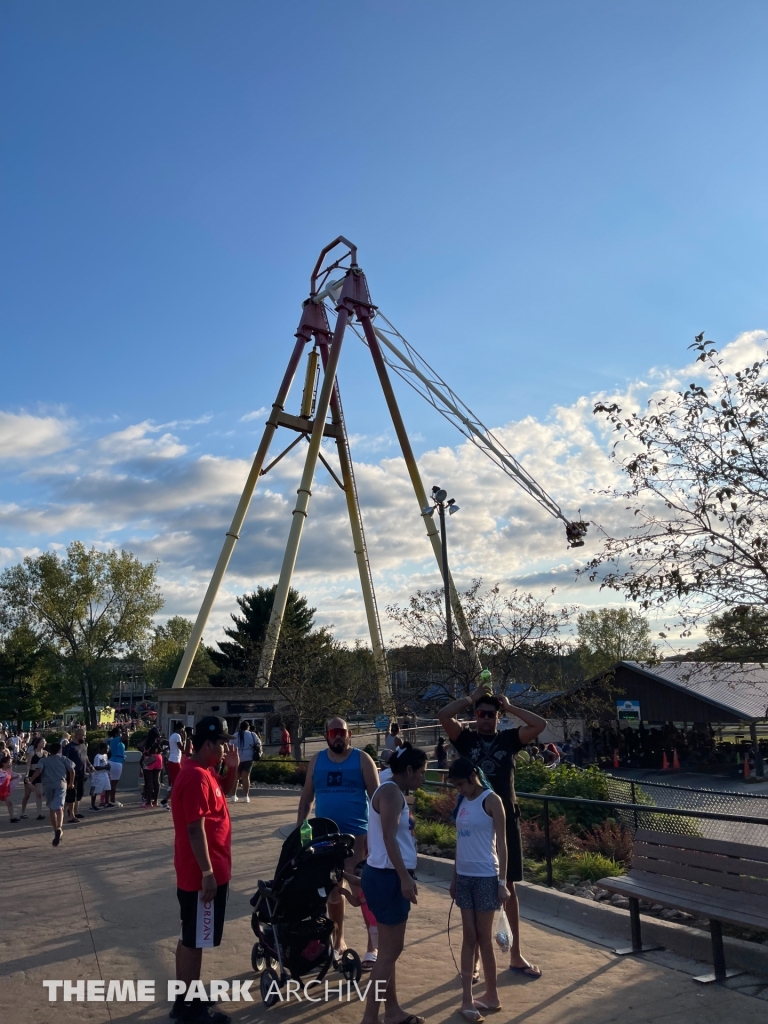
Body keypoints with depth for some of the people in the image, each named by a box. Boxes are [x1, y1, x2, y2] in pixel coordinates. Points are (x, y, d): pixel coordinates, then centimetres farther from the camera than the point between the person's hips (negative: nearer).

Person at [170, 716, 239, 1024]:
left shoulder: (206, 771, 7)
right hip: (202, 874, -10)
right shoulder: (196, 777, -24)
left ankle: (187, 996, 32)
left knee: (191, 937, 20)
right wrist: (207, 873, -23)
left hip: (210, 870, 10)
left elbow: (227, 789, 25)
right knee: (194, 939, 3)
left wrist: (233, 767, 5)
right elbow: (195, 829, -26)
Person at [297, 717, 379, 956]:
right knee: (332, 890, 15)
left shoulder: (362, 759, -5)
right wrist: (298, 830, 7)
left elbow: (376, 797, -5)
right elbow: (306, 797, 10)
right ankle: (337, 939, 32)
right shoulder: (316, 760, 5)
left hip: (357, 835, -4)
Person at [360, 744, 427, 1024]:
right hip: (387, 877, -10)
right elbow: (389, 837, -23)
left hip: (388, 876, 10)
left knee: (390, 948, 18)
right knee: (389, 951, -2)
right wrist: (405, 877, -25)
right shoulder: (391, 792, -17)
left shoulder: (393, 792, 14)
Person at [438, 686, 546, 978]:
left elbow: (540, 725, -12)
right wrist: (471, 698, -9)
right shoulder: (466, 739, 0)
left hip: (505, 821, 1)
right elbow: (443, 714, -18)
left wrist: (509, 706, -7)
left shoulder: (509, 738, 3)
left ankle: (515, 956, 23)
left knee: (508, 888, 12)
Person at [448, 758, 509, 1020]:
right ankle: (467, 998, 15)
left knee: (484, 938, 4)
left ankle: (491, 995, 19)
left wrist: (502, 882, -13)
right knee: (469, 937, 9)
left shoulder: (491, 800, -11)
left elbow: (501, 843, -10)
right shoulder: (463, 801, 9)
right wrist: (454, 877, 15)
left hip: (485, 877, -6)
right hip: (464, 876, 6)